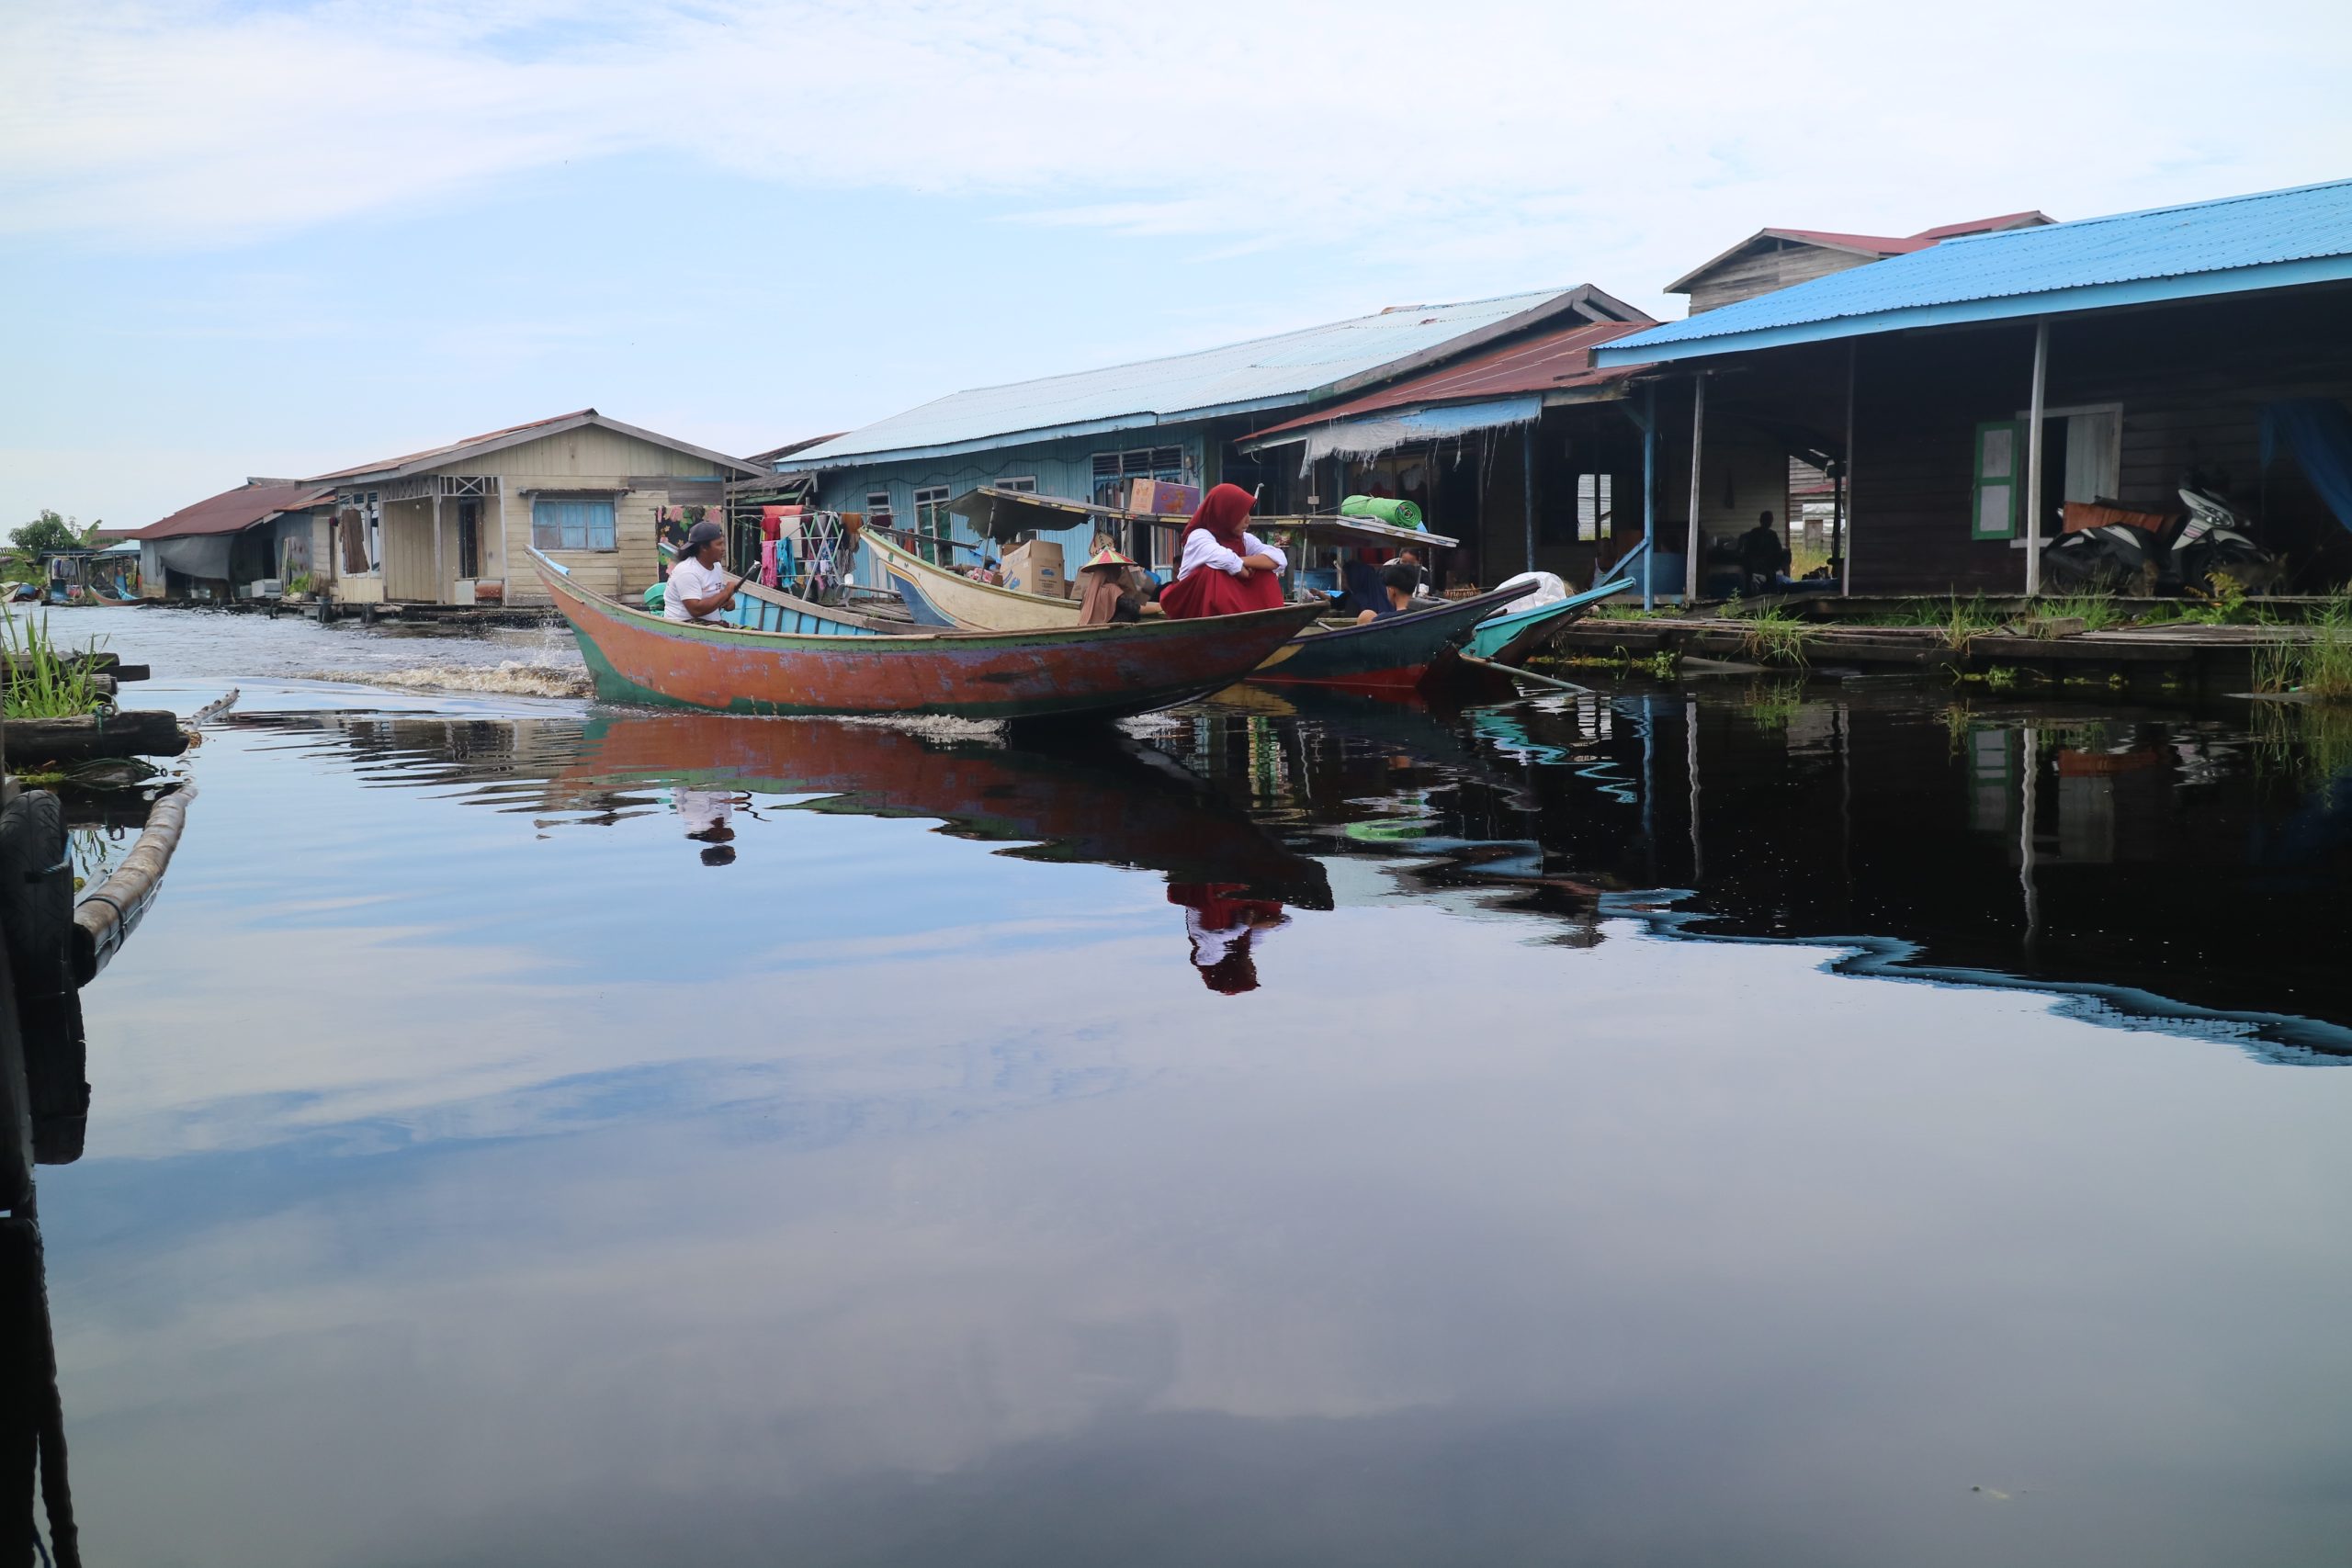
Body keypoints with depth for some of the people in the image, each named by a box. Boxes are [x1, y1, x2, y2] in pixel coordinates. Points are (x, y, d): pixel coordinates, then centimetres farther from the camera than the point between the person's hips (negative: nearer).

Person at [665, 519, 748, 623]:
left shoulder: (716, 566, 10)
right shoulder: (687, 572, -16)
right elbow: (696, 610, -24)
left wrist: (728, 601, 0)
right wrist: (726, 592, -16)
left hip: (712, 623, 8)